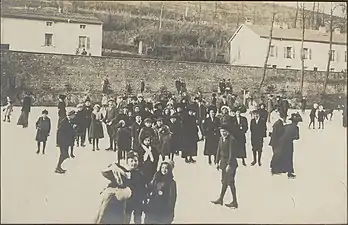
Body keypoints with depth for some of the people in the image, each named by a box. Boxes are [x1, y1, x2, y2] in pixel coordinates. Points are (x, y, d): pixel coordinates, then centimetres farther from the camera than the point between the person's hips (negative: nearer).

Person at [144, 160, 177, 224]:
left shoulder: (171, 182, 0)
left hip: (164, 210, -4)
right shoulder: (156, 179, 12)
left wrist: (171, 212, -7)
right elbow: (149, 190, 17)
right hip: (152, 208, 4)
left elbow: (172, 197, -3)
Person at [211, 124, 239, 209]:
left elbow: (231, 153, -20)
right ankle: (220, 199, 28)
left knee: (230, 182, -3)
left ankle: (235, 202, 7)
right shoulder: (221, 139, 6)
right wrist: (217, 162, 11)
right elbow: (219, 151, 12)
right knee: (224, 181, 17)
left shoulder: (231, 139, -18)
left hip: (231, 162, -7)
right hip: (223, 162, 8)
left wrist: (229, 165, -21)